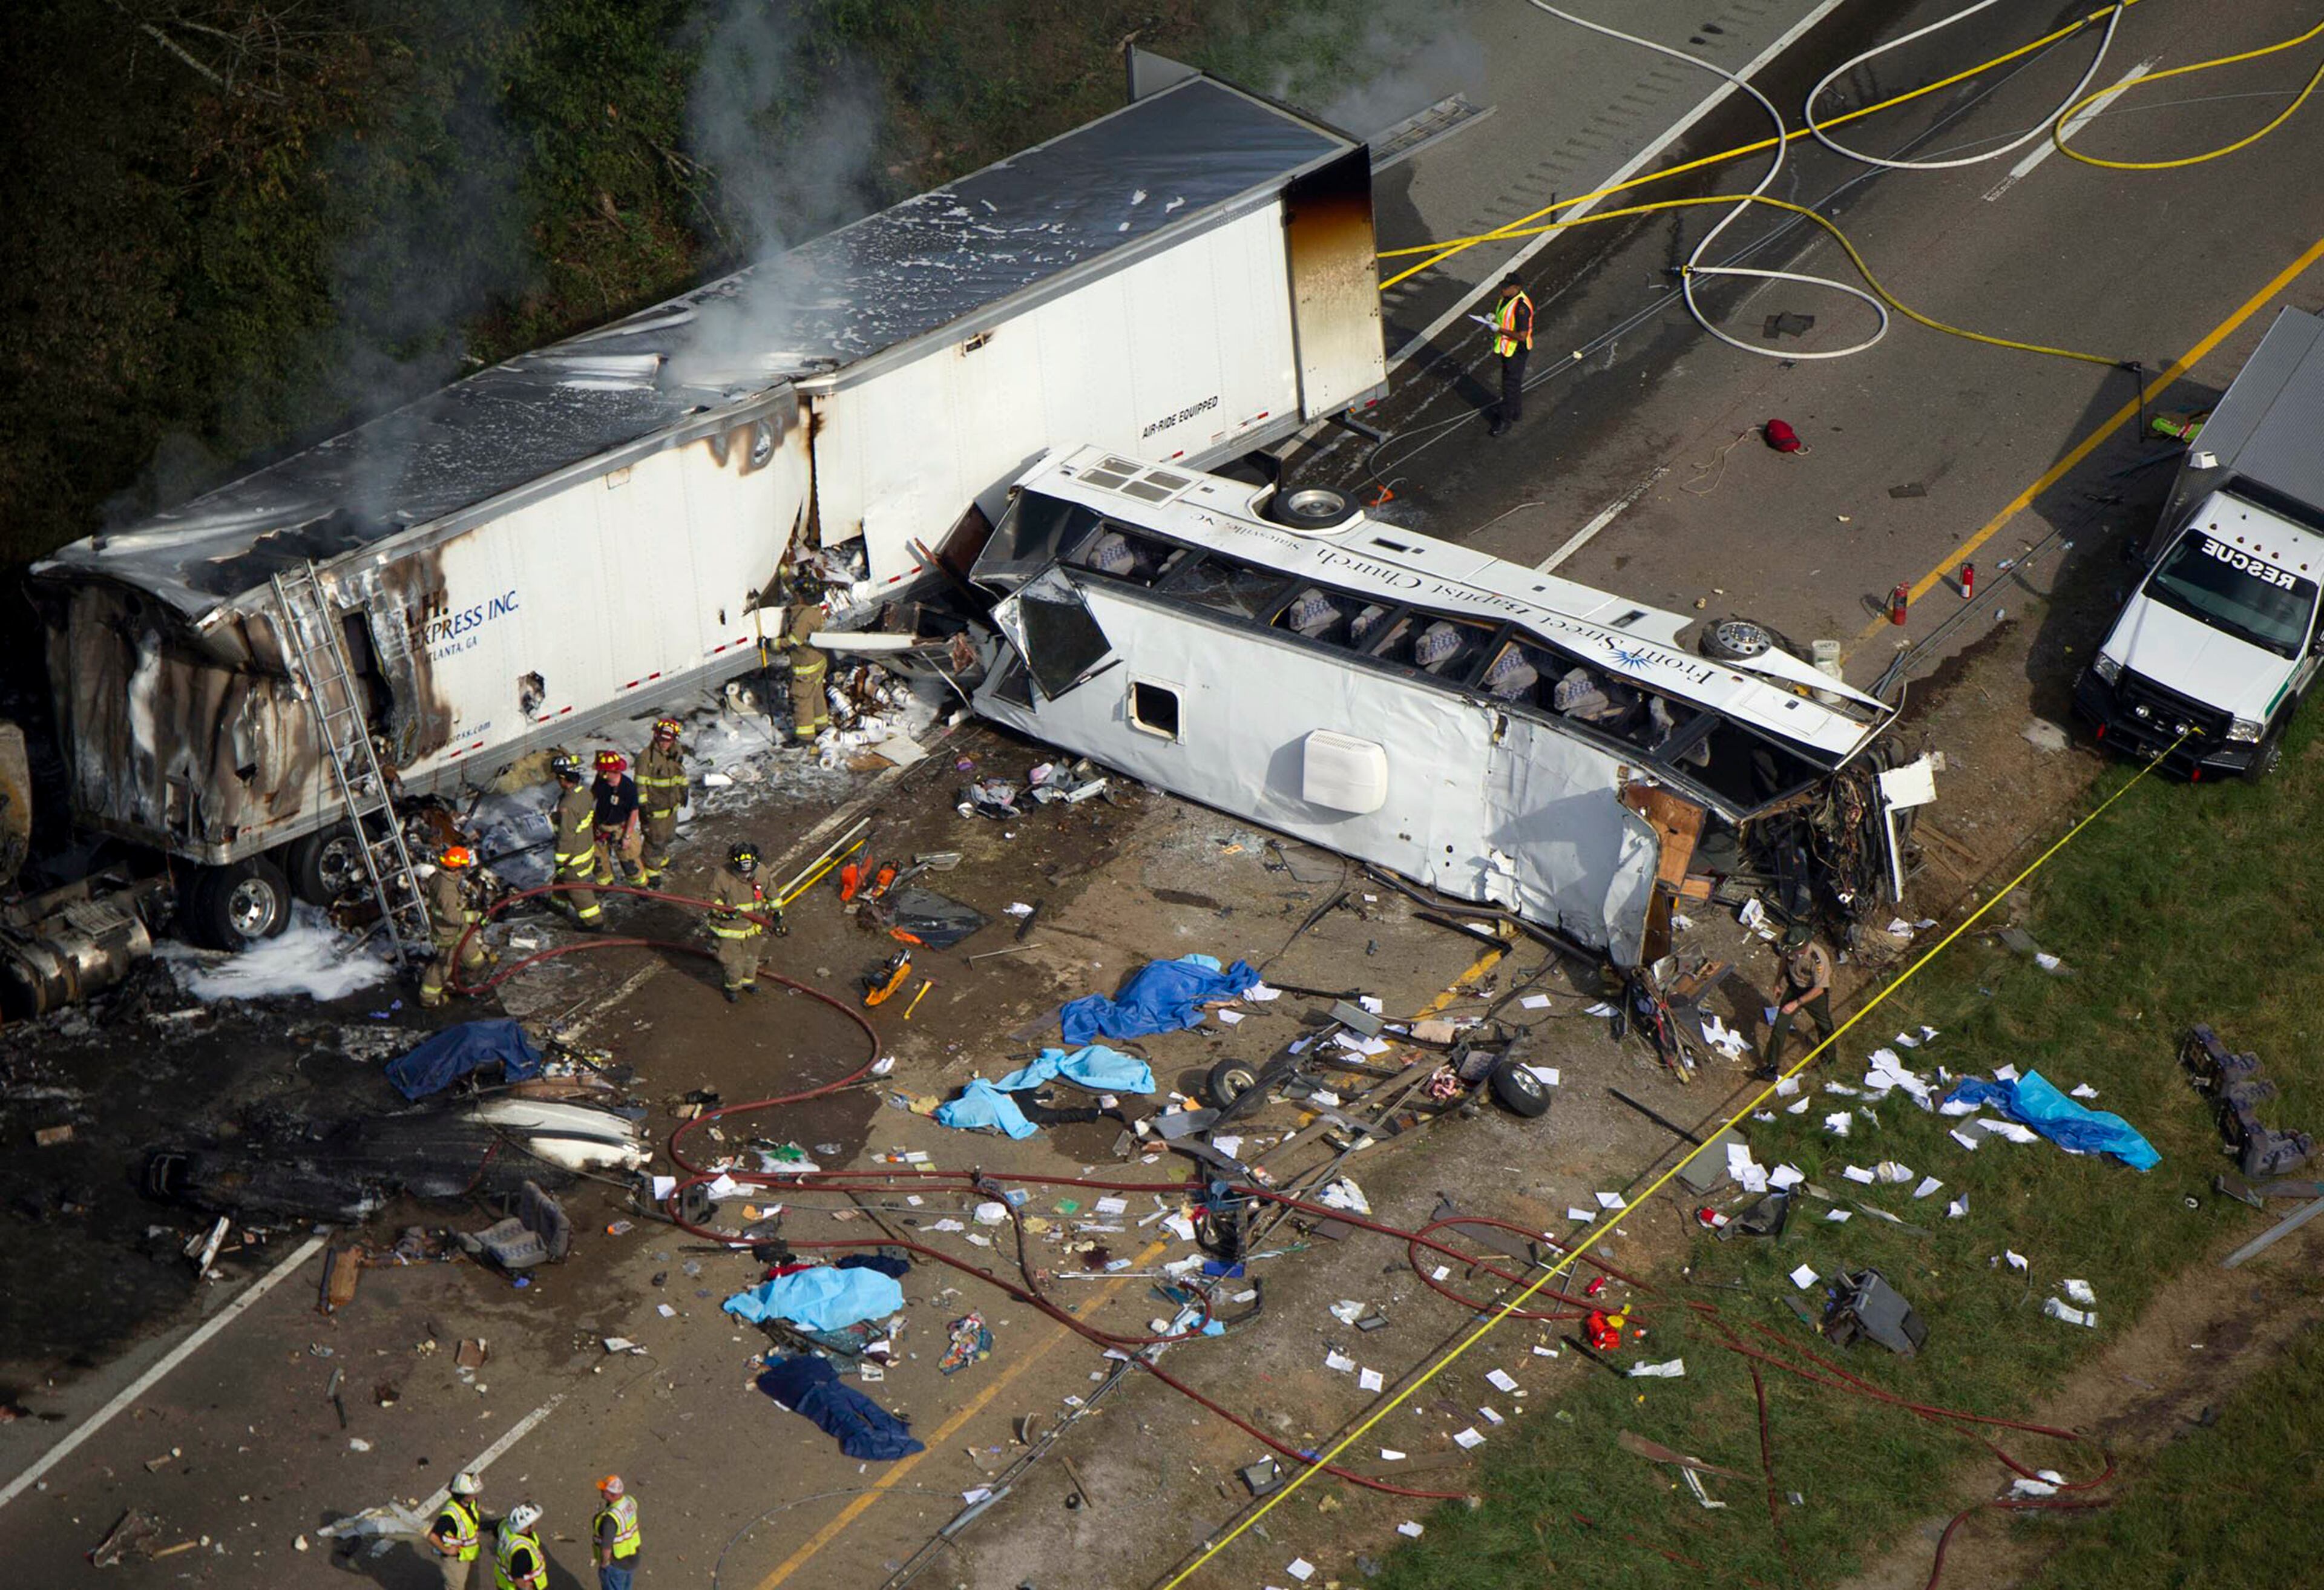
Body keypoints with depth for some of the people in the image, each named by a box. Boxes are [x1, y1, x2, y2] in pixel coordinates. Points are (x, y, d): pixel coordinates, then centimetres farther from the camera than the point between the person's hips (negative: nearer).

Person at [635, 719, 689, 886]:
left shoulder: (677, 754, 0)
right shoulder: (647, 756, -22)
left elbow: (681, 774, 18)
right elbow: (641, 783, -20)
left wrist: (684, 791, 26)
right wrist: (642, 805, -21)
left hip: (672, 805, 7)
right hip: (654, 807, -7)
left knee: (669, 836, 24)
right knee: (655, 839, 2)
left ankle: (662, 861, 48)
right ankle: (650, 871, 19)